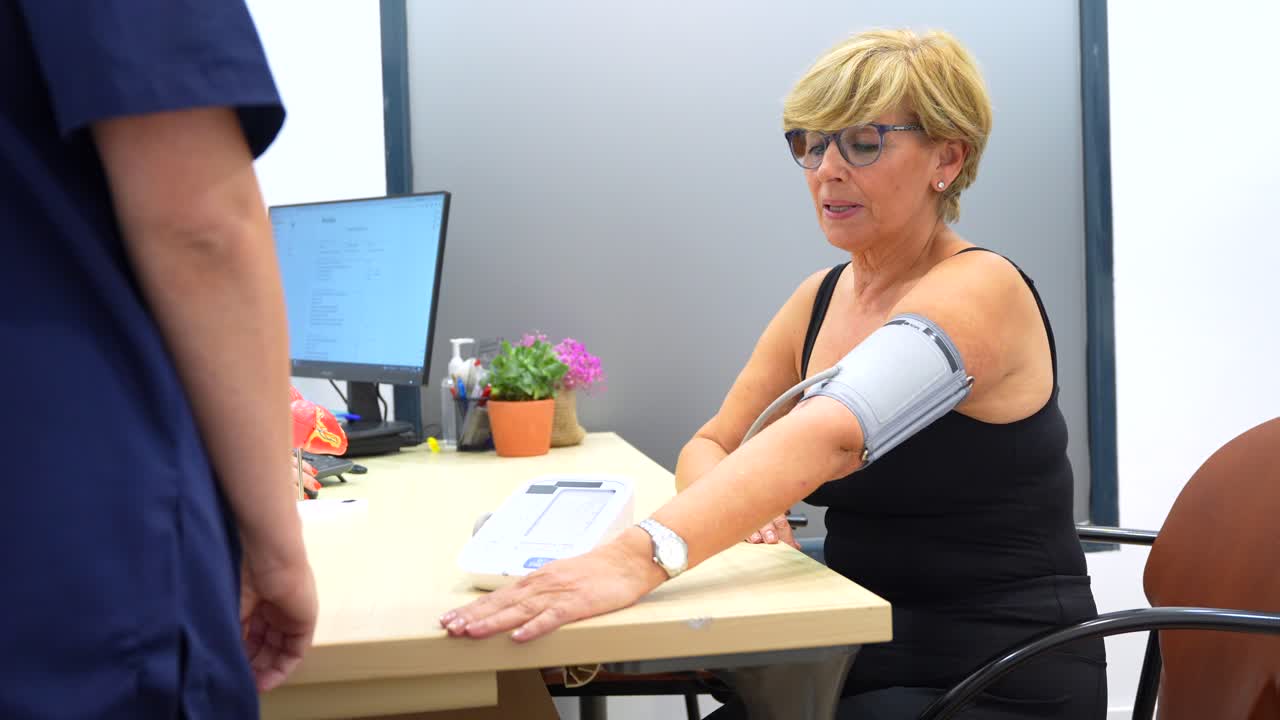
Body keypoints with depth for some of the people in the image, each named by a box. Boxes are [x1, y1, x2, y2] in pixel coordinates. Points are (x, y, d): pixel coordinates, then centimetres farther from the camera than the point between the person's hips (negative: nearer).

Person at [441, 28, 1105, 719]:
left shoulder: (980, 289, -16)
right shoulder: (821, 298, 8)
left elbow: (829, 435, -33)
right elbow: (710, 445, 9)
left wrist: (641, 555, -45)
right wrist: (736, 505, -15)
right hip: (866, 662, 6)